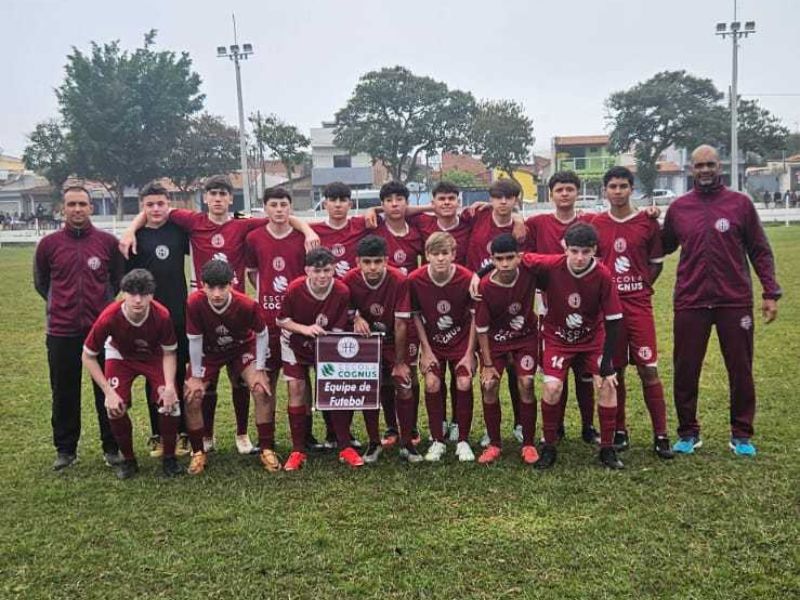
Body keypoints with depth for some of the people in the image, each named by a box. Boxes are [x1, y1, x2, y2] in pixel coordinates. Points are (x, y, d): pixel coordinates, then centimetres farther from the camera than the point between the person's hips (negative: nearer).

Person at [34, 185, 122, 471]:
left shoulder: (108, 242, 0)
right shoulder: (49, 244, 1)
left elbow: (118, 279, 12)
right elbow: (41, 283, 14)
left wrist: (105, 304, 9)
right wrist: (61, 304, 12)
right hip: (61, 332, 1)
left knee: (107, 392, 7)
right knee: (64, 393, 10)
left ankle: (112, 448, 19)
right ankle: (65, 449, 24)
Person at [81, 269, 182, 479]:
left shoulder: (162, 315, -34)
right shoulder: (109, 317, -35)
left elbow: (169, 353, -16)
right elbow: (88, 357, -19)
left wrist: (170, 385, -31)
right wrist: (108, 392, -25)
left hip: (155, 357, 0)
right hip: (121, 357, 0)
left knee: (170, 402, -19)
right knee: (115, 407, -18)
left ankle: (169, 458, 4)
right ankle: (128, 460, 7)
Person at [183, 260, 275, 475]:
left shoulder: (248, 305, -33)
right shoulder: (194, 303, -33)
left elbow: (262, 334, -15)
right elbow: (194, 340, -20)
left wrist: (259, 370, -13)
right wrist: (196, 376, -12)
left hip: (242, 348, 0)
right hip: (208, 351, 1)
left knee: (262, 390, -16)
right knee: (192, 397, -11)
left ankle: (266, 450, -1)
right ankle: (198, 452, 11)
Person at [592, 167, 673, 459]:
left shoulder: (647, 222, 2)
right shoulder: (596, 224, 6)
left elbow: (657, 262, 9)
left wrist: (641, 285, -2)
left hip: (639, 303, -1)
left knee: (648, 369, -4)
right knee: (614, 370, 7)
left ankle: (660, 435, 5)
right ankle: (619, 431, 19)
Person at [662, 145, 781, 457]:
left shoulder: (741, 204, 2)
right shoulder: (678, 208, 5)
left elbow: (760, 251, 4)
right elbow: (663, 247, 16)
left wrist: (770, 292, -2)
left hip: (735, 302, -1)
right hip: (690, 303, 1)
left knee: (741, 370, 7)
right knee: (685, 371, 6)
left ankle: (741, 435, 21)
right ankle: (688, 433, 21)